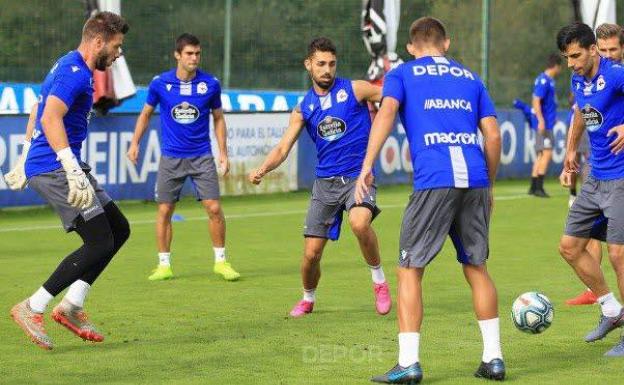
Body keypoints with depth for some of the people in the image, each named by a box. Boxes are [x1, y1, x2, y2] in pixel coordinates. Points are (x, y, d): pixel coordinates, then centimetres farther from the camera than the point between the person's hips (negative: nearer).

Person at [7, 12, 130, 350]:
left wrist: (25, 164, 32)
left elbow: (40, 115, 28)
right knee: (99, 243, -13)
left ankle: (71, 306, 10)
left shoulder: (69, 67, 18)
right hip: (54, 169, -11)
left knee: (119, 229, 12)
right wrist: (73, 171, -33)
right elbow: (51, 118, -28)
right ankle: (31, 309, -9)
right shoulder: (75, 72, -15)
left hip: (56, 168, 11)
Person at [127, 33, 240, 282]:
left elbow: (218, 118, 9)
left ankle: (220, 261, 6)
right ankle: (164, 265, 11)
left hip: (202, 156, 0)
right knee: (164, 210, 0)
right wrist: (135, 143, 6)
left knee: (214, 208, -8)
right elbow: (146, 113, 12)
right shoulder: (160, 83, -4)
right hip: (171, 157, 0)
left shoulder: (211, 84, -4)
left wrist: (223, 153, 4)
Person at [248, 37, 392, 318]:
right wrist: (262, 170, -17)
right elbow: (283, 148, 2)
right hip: (325, 181, 3)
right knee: (311, 253, 2)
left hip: (358, 176, -3)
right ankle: (308, 298, 32)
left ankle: (379, 281, -12)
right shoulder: (303, 108, 7)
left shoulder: (355, 90, -1)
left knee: (360, 222, -35)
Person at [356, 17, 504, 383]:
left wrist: (367, 167, -13)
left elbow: (387, 111, -6)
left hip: (434, 180, -3)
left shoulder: (402, 74, 13)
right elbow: (493, 135, 15)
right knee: (477, 267, 15)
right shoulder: (470, 78, 22)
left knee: (410, 270, 4)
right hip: (475, 179, 4)